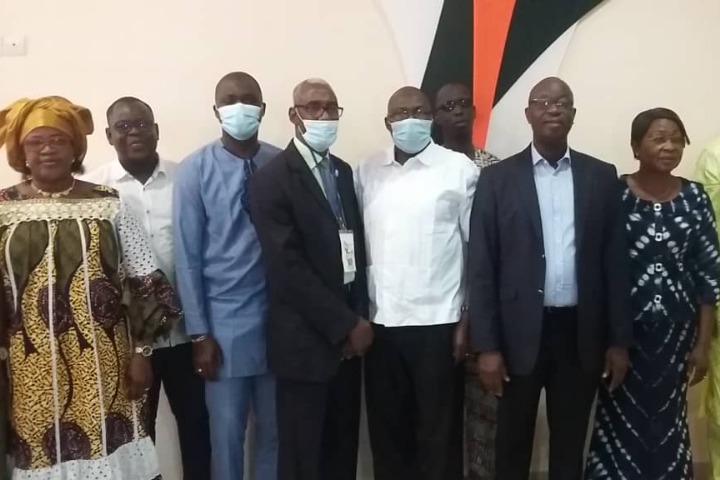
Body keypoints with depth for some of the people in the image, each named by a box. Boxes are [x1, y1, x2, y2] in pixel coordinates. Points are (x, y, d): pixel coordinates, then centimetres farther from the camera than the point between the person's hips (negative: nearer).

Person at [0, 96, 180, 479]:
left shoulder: (108, 205, 0)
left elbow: (143, 284, 1)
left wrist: (141, 351, -2)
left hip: (101, 360, 0)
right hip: (31, 367, 1)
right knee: (42, 447, 7)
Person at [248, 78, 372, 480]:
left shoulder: (344, 172, 12)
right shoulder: (273, 179, -11)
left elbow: (356, 246, 12)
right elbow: (289, 269, -17)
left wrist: (360, 318, 1)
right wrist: (346, 325, -14)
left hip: (349, 333, 7)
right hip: (307, 338, -6)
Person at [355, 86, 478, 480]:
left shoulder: (459, 169, -2)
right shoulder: (366, 172, 7)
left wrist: (469, 319, -4)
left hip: (437, 321, -3)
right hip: (380, 322, 3)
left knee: (437, 432, 8)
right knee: (386, 429, 13)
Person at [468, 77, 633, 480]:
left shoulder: (602, 177, 5)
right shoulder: (498, 178, -1)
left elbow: (615, 261, 5)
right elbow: (482, 267, -4)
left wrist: (619, 339, 2)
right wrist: (486, 345, -9)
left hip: (582, 333, 2)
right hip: (521, 332, -1)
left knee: (570, 446, 15)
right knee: (513, 446, 13)